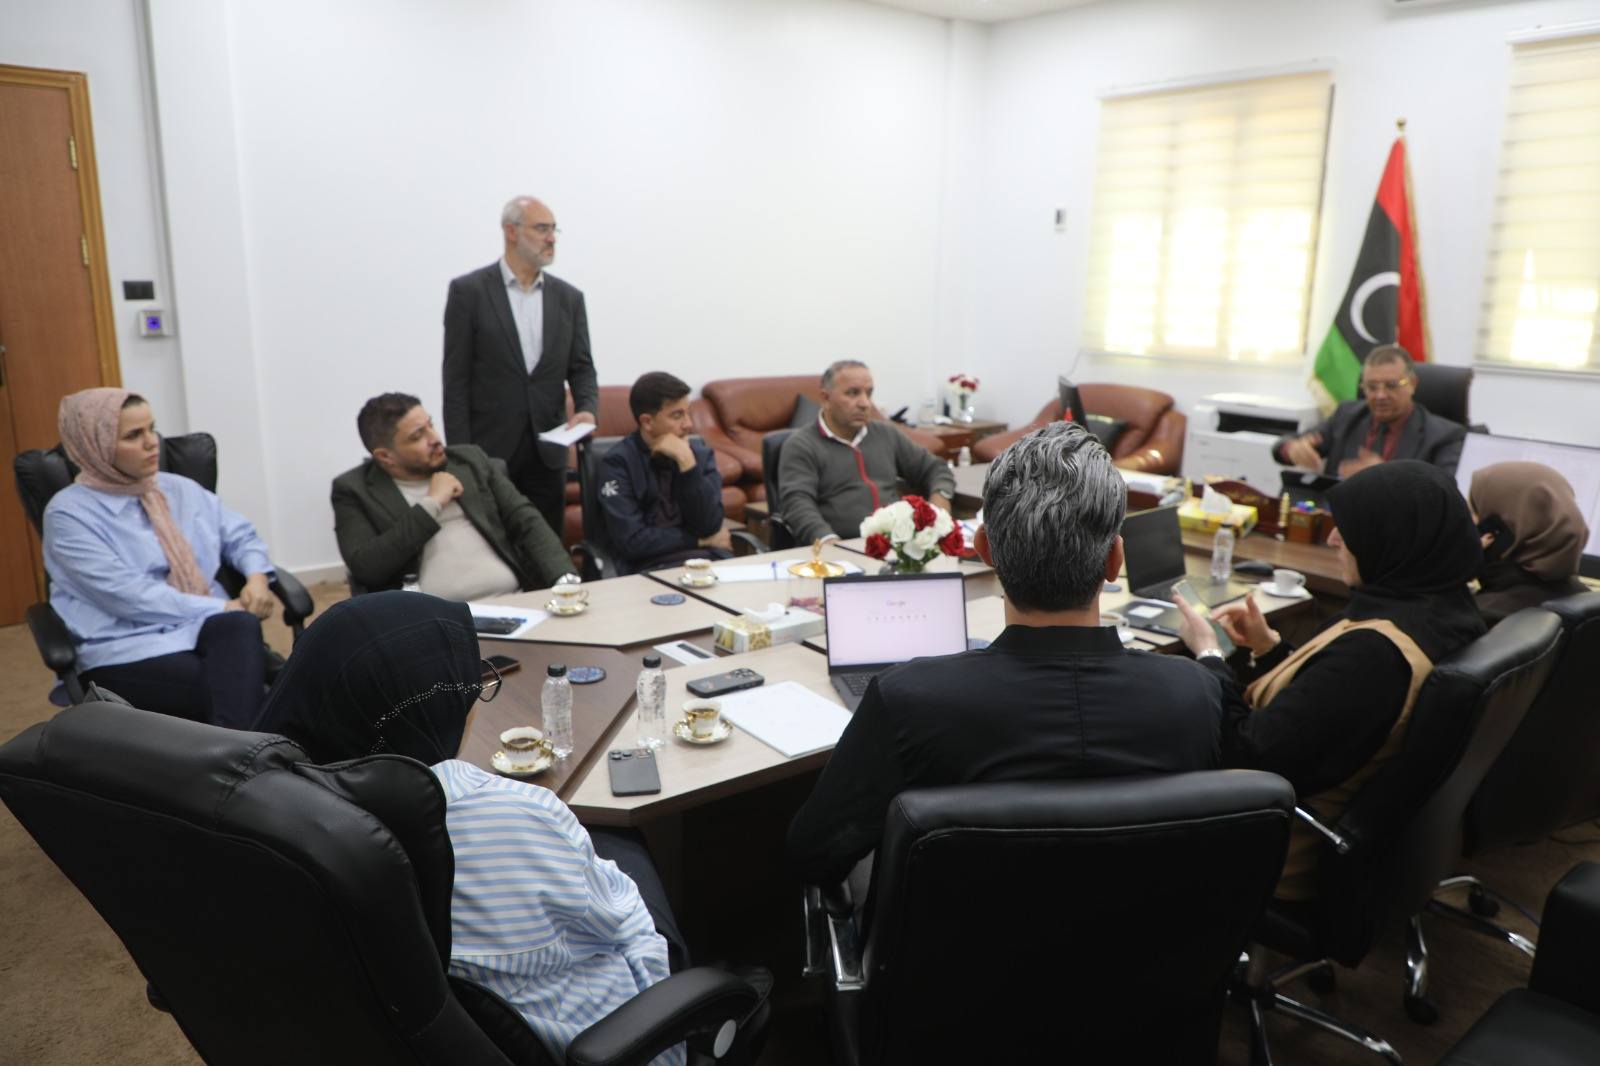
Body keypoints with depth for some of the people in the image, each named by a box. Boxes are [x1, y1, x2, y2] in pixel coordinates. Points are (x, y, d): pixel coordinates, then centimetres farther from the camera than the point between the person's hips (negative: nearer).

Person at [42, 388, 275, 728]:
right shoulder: (69, 512, -3)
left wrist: (256, 577, -3)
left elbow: (241, 536, 22)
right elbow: (126, 595, -13)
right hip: (125, 648, -4)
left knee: (239, 626, -35)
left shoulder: (180, 489, 15)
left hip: (208, 629, 4)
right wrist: (223, 608, -16)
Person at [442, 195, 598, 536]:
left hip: (548, 452, 4)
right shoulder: (469, 291, -3)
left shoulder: (568, 297, 9)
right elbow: (456, 380, -5)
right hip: (488, 450, -3)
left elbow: (581, 367, 8)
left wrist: (588, 409, -14)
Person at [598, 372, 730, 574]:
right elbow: (632, 541, -12)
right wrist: (698, 541, -3)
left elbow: (709, 526, -3)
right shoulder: (618, 462, -3)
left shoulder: (700, 452, 8)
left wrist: (687, 462, -11)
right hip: (652, 567, -4)